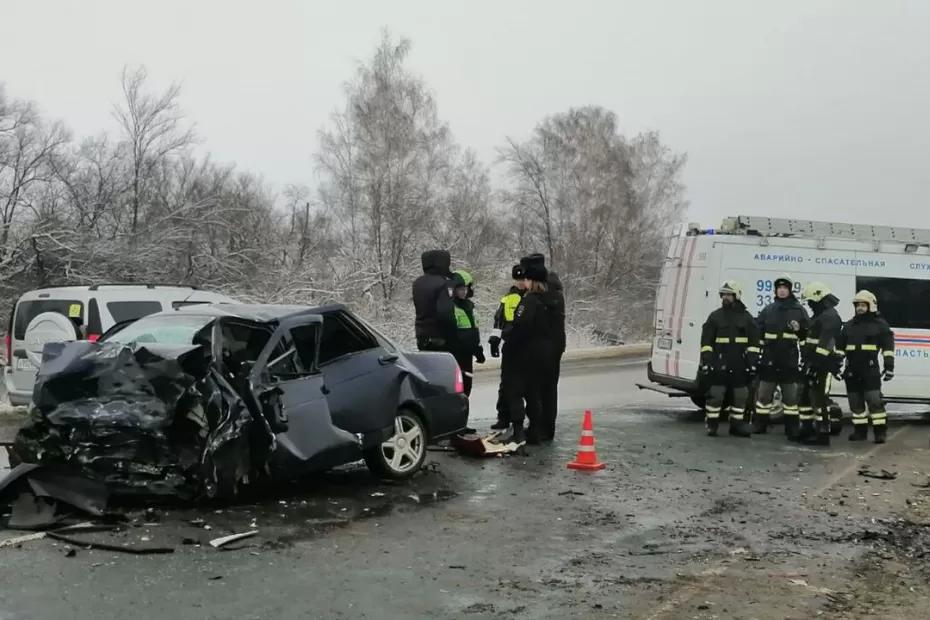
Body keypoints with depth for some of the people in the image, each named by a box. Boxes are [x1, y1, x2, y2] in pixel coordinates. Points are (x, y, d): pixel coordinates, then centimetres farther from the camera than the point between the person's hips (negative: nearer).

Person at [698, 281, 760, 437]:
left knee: (740, 395, 7)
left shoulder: (746, 317, 8)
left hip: (740, 365, 2)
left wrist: (753, 362, -1)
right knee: (716, 394, -4)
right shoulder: (715, 316, 6)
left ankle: (736, 424, 19)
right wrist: (706, 360, -5)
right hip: (719, 364, -2)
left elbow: (753, 342, 7)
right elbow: (706, 341, 3)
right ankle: (712, 424, 6)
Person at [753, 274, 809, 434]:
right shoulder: (768, 309, 10)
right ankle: (759, 424, 12)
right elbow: (757, 331, 10)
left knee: (791, 394, 5)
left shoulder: (799, 310, 4)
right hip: (770, 358, 2)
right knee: (764, 392, 5)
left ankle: (792, 426, 12)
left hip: (790, 359, -2)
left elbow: (807, 334, 5)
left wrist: (799, 329, -15)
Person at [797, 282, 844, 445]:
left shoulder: (830, 316, -13)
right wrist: (806, 361, 23)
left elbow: (825, 343, -23)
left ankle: (823, 434, -8)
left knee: (819, 398, -10)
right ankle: (806, 429, 23)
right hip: (813, 363, 11)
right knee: (806, 396, 15)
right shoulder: (819, 315, 22)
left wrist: (816, 362, -27)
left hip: (821, 365, -11)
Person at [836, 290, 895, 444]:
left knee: (874, 401, -9)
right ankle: (860, 431, 17)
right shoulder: (849, 325, 16)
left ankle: (880, 432, -3)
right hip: (852, 370, 5)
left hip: (870, 369, -5)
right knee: (855, 402, 9)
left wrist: (889, 366, -11)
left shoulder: (880, 324, 2)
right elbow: (840, 346, 18)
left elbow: (888, 346, -3)